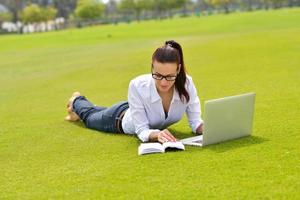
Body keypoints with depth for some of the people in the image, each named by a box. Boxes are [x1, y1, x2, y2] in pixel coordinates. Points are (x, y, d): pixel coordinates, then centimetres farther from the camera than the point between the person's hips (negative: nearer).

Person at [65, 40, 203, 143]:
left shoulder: (186, 83, -37)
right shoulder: (138, 86, -45)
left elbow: (195, 121, -27)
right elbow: (142, 131, -38)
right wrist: (157, 134, -60)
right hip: (123, 118, -4)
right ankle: (76, 102, 64)